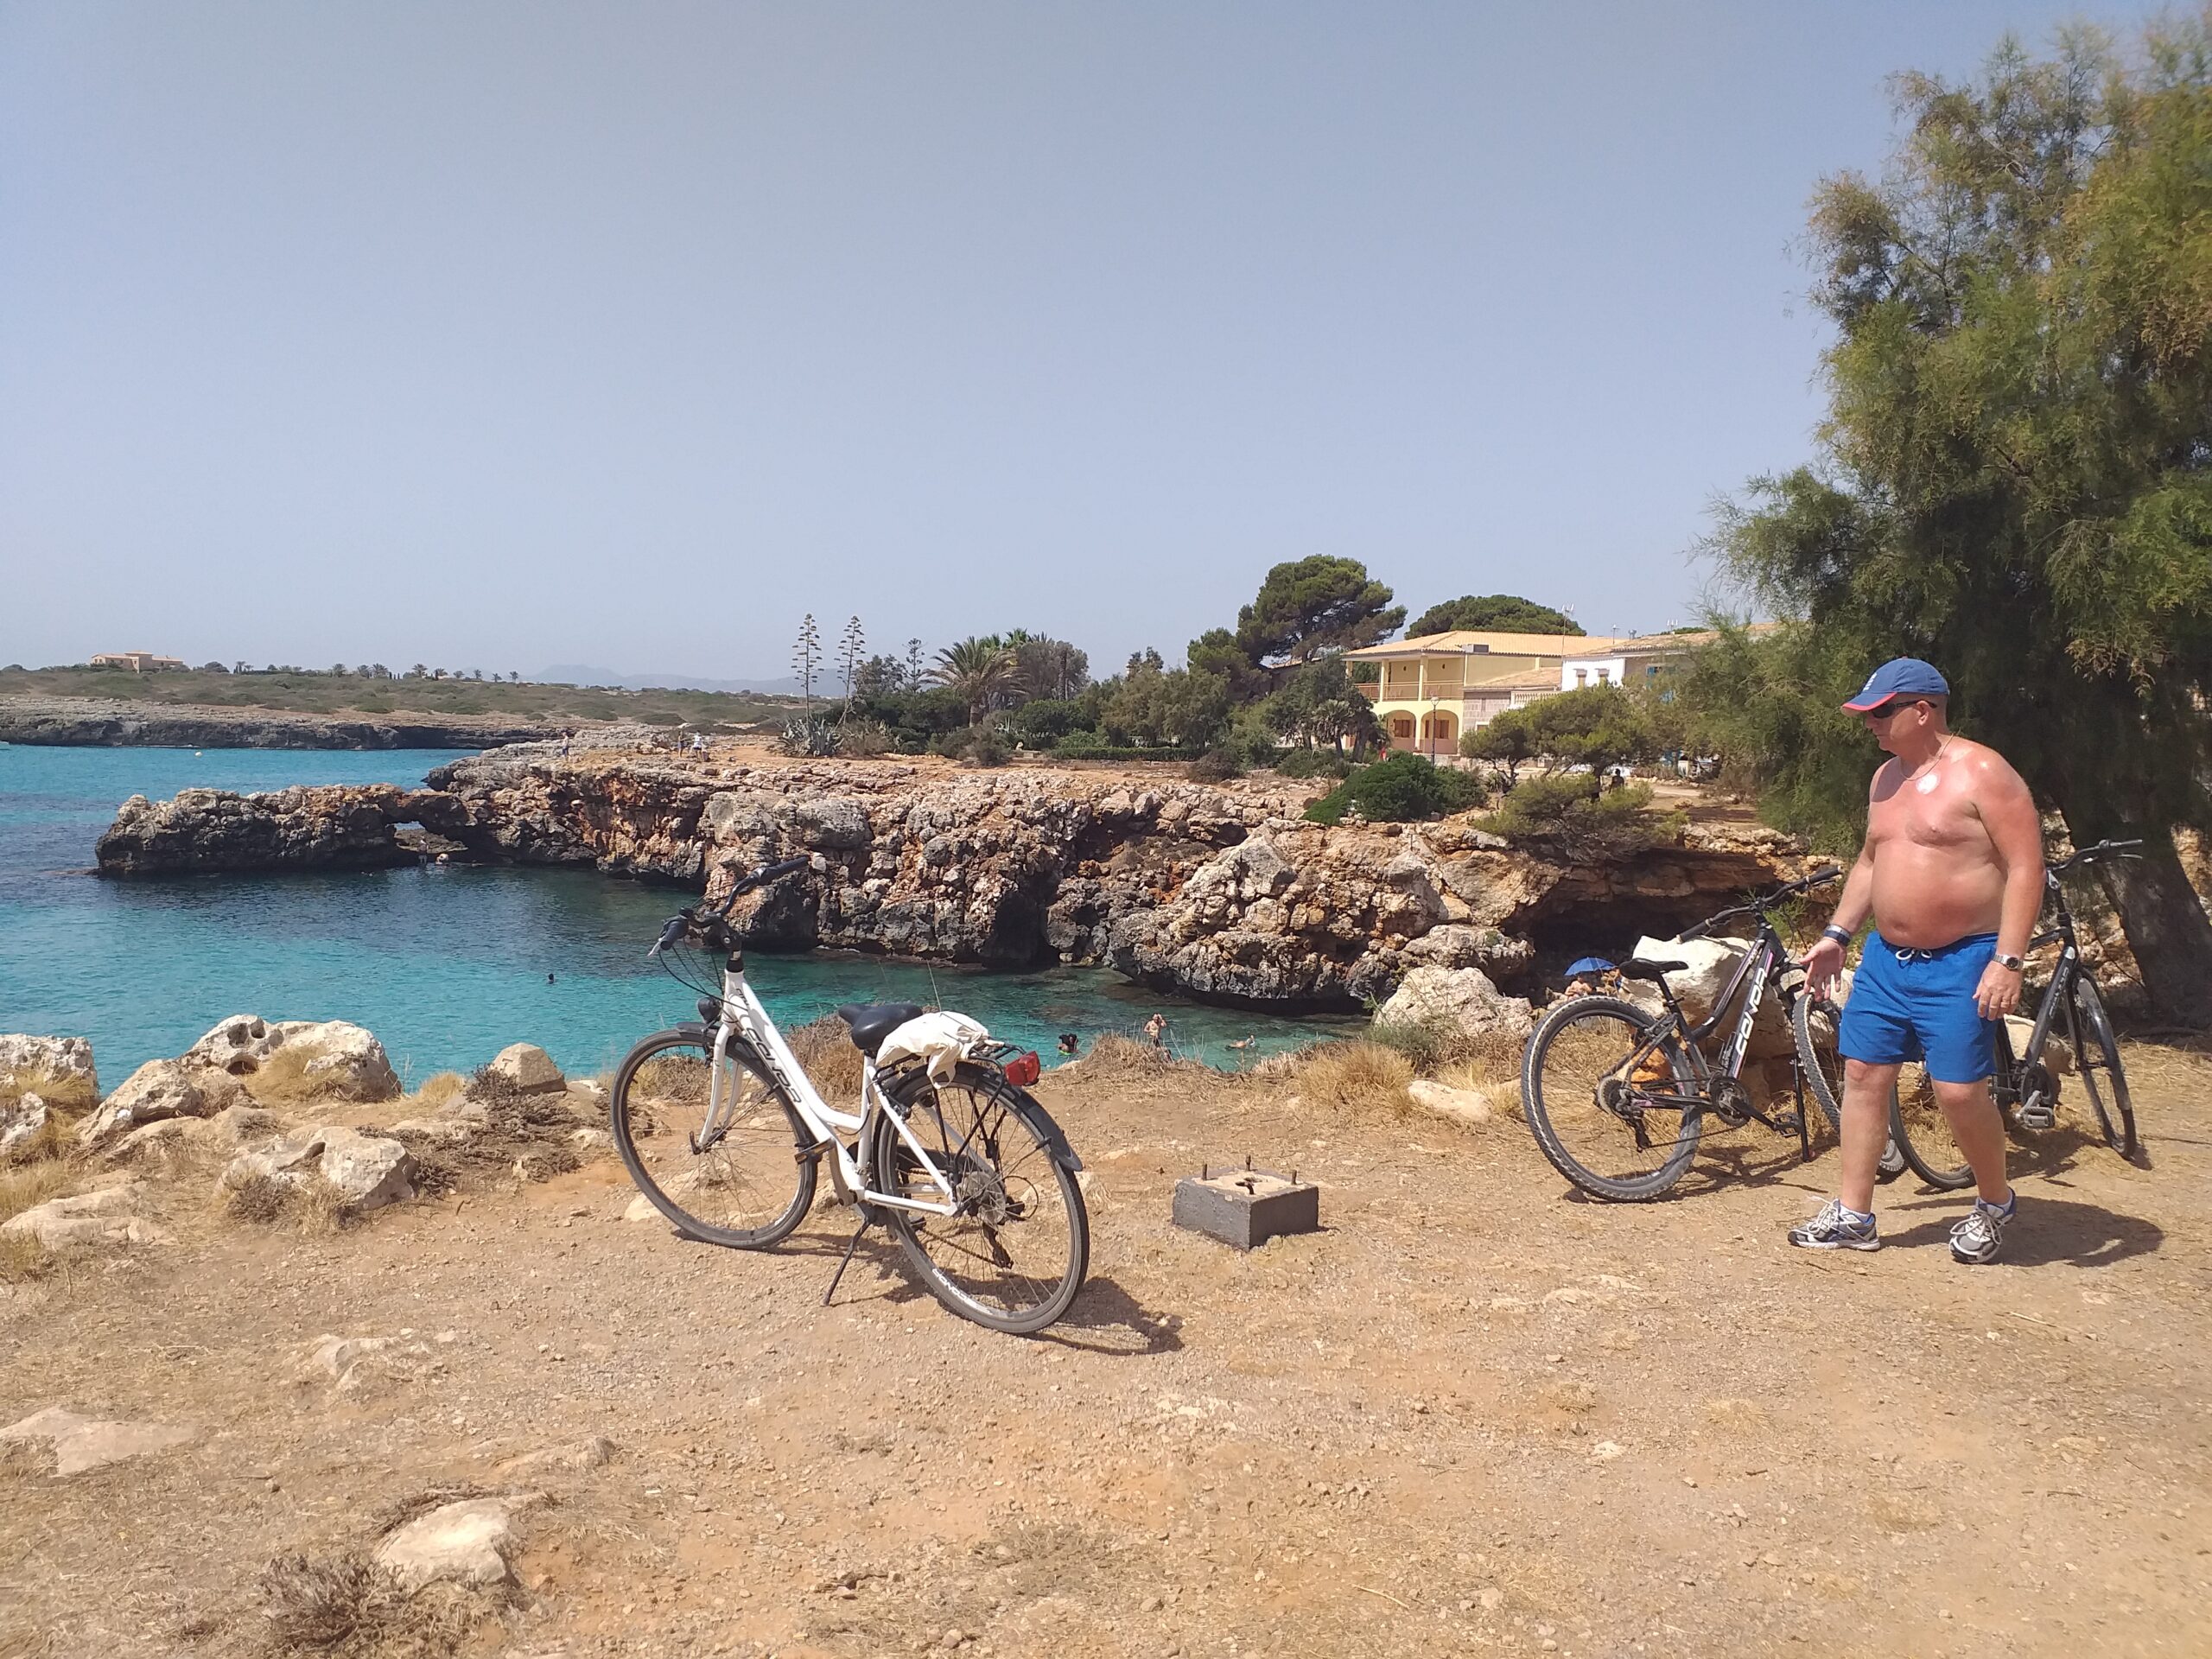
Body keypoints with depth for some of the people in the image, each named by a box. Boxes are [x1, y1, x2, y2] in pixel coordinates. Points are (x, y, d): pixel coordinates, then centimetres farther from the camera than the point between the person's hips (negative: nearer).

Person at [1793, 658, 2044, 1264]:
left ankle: (1995, 1203, 20)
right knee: (1864, 1075, 4)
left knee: (1959, 1091, -7)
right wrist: (1836, 934, 17)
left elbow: (2025, 868, -16)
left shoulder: (1982, 773, -12)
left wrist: (2007, 961, -22)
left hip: (1961, 963, -7)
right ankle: (1853, 1215, 12)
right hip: (1886, 957, 7)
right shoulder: (1887, 777, 12)